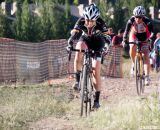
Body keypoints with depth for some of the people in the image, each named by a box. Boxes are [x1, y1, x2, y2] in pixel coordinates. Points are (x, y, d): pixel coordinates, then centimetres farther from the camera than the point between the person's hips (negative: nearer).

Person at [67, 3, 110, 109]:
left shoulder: (100, 23, -30)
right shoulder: (81, 21, -27)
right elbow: (74, 33, -32)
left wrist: (104, 48, -47)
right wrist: (70, 44, -49)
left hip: (97, 43, -1)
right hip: (85, 40, 1)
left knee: (96, 73, -9)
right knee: (79, 51, -36)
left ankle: (97, 100, -1)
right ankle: (77, 81, -26)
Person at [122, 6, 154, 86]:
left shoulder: (147, 21, -30)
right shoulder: (131, 21, -27)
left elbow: (151, 32, -27)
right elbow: (126, 31, -24)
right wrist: (124, 40, -39)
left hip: (144, 38, -1)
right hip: (134, 36, 1)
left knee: (146, 56, -13)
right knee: (132, 47, -32)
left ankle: (147, 76, -13)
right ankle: (133, 64, -9)